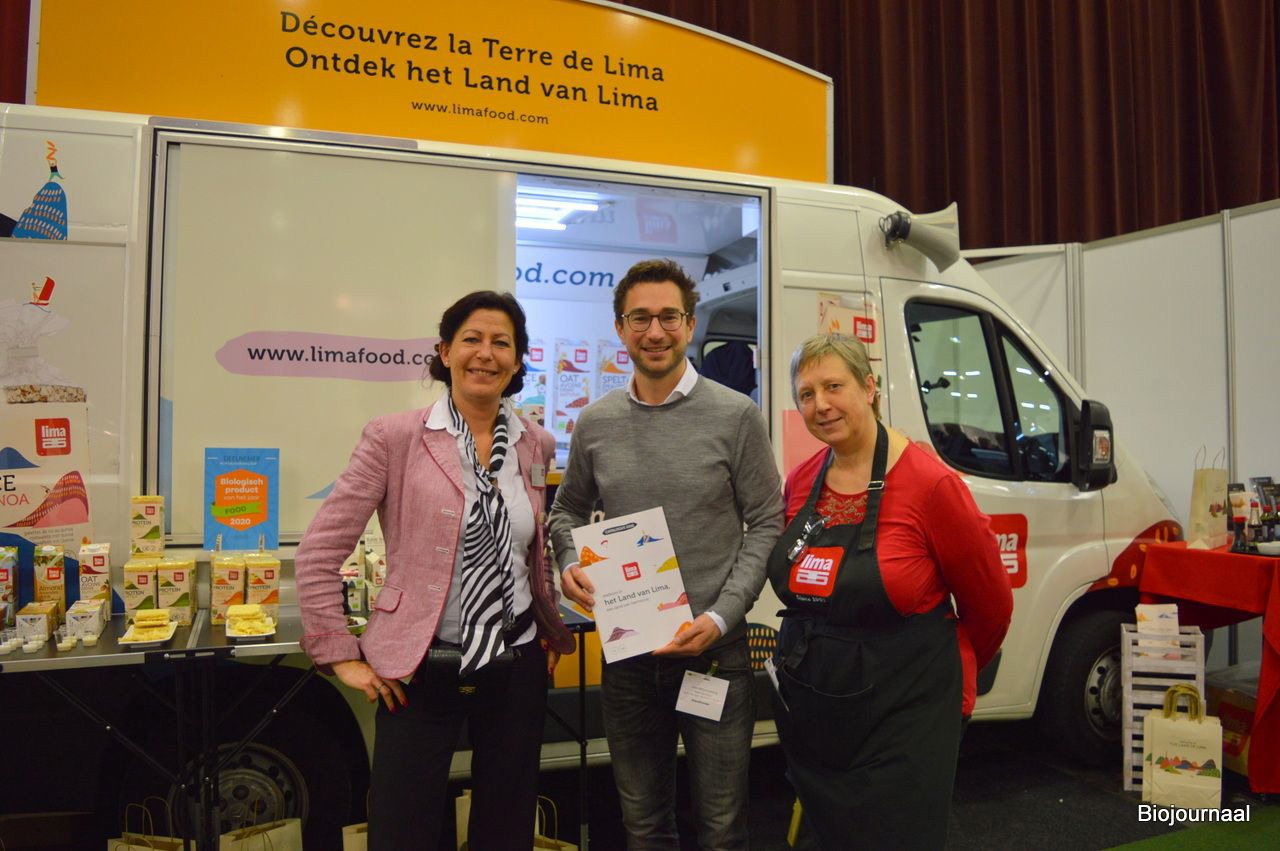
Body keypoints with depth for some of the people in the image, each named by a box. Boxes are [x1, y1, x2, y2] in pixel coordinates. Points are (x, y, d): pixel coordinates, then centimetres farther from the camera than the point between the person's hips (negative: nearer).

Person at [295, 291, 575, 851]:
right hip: (420, 672, -4)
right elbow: (319, 552, -7)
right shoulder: (395, 437, -8)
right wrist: (340, 656, -7)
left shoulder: (537, 445, 5)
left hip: (518, 665, 4)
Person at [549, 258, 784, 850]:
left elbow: (766, 525, -5)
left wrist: (720, 618, -14)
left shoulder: (735, 416, -7)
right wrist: (569, 565, -5)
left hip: (713, 650, -3)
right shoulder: (594, 424, 3)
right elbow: (568, 510, 16)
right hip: (625, 652, 3)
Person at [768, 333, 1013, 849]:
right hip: (807, 712, 6)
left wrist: (951, 677, 8)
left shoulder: (930, 484, -16)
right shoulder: (799, 482, 0)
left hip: (900, 717, -6)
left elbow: (990, 605, -5)